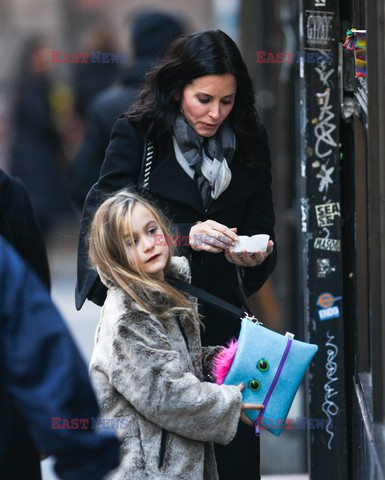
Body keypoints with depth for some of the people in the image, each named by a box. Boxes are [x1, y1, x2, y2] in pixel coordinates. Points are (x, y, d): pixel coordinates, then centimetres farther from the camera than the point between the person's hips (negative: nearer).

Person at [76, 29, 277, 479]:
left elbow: (262, 227, 11)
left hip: (221, 312, 3)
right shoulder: (136, 135, -5)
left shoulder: (250, 141, 6)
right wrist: (184, 236, -26)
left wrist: (258, 254, -13)